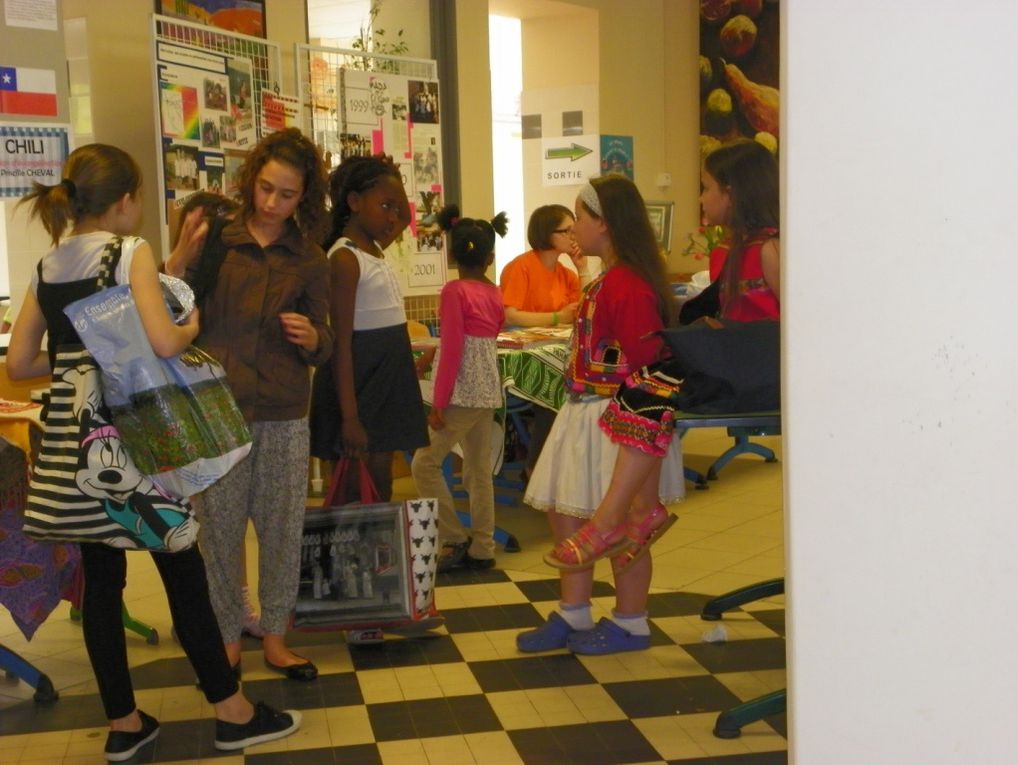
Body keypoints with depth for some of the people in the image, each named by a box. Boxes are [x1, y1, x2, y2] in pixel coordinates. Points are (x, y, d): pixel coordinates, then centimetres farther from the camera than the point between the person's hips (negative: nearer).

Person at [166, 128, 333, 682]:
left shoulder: (309, 259, 6)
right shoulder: (215, 241, 1)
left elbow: (323, 347, 12)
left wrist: (312, 337, -11)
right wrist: (182, 254, -15)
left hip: (285, 415, 2)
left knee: (283, 528, 6)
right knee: (220, 528, 5)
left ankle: (275, 636, 22)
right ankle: (227, 640, 20)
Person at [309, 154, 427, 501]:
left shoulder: (374, 249, 9)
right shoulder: (345, 258, -16)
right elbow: (341, 343, -21)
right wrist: (349, 417, -23)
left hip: (390, 372, 10)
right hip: (362, 376, -10)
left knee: (382, 488, 13)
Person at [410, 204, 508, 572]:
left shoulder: (454, 291, -12)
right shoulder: (494, 293, 7)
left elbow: (452, 348, -15)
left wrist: (438, 402, -13)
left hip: (463, 391, -7)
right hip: (489, 389, 7)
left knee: (425, 463, 2)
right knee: (479, 468, 12)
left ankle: (455, 539, 1)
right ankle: (482, 548, 16)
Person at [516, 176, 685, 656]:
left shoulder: (629, 287, -19)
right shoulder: (604, 283, 12)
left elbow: (647, 363, -22)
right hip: (584, 413, 10)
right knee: (564, 512, 13)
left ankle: (630, 624, 19)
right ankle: (572, 616, 25)